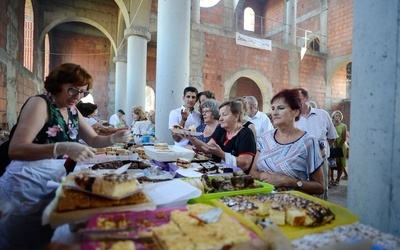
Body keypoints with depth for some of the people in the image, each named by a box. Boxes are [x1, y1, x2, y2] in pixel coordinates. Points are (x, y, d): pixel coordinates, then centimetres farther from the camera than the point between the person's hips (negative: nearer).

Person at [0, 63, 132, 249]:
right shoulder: (39, 103, -15)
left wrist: (115, 138, -8)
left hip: (55, 179, 7)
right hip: (27, 182, -6)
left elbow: (94, 140, 13)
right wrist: (63, 148, -40)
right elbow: (15, 150, -25)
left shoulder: (73, 111, 8)